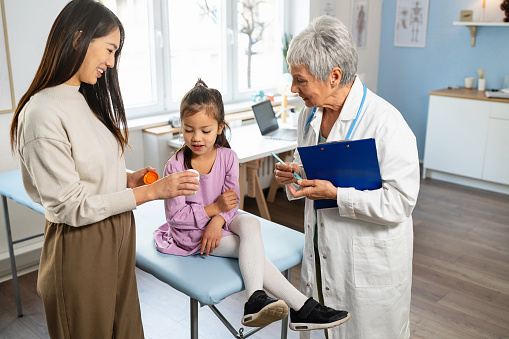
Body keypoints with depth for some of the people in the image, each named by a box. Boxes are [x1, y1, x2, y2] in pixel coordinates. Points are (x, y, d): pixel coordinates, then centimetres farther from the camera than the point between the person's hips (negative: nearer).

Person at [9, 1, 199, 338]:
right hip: (81, 249, -8)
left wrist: (126, 178, -3)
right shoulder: (42, 114, -22)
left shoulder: (86, 100, 6)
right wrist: (152, 191, -21)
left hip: (118, 235, 8)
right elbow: (71, 207, -22)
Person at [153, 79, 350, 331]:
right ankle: (302, 307, -29)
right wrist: (214, 208, -22)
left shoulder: (227, 157, -7)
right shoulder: (176, 166, -17)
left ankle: (256, 300, -39)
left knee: (251, 223, -31)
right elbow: (175, 215, -17)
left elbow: (231, 202, -7)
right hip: (191, 232, -4)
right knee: (251, 248, -25)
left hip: (218, 221, 4)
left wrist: (217, 221, -29)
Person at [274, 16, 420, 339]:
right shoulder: (310, 115, 3)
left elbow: (399, 202, -22)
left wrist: (336, 194, -27)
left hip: (369, 261, -6)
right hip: (321, 251, 7)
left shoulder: (386, 122, -22)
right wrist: (293, 175, -5)